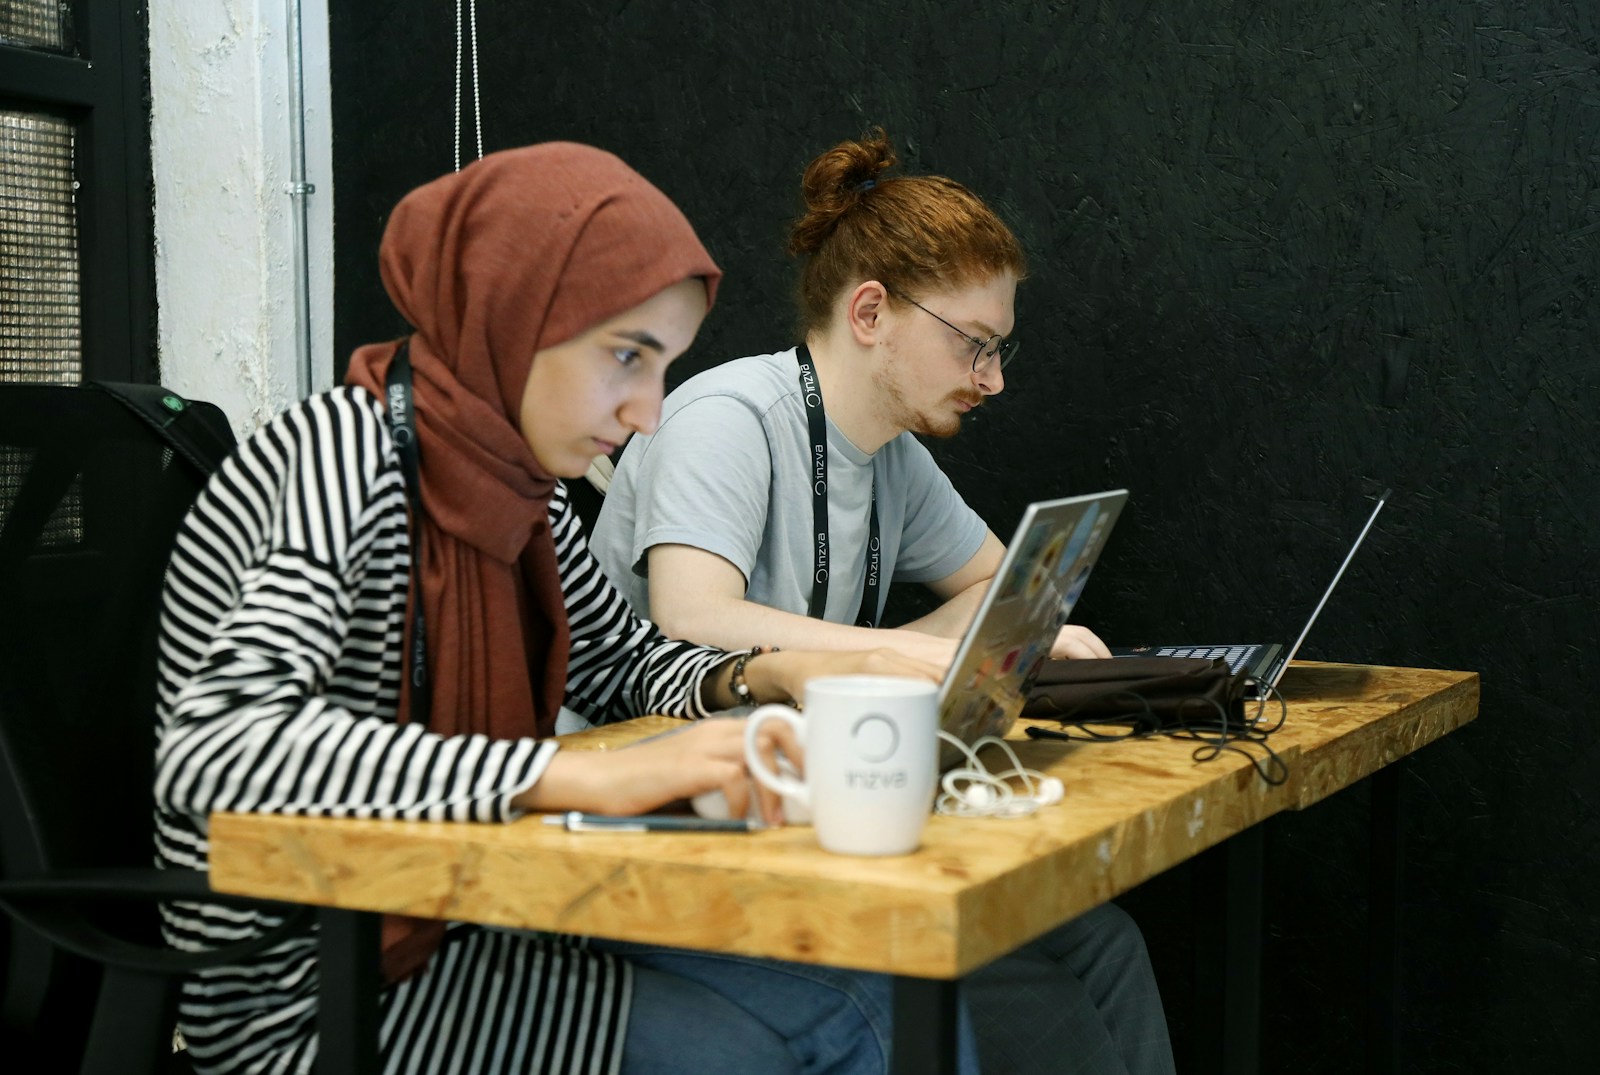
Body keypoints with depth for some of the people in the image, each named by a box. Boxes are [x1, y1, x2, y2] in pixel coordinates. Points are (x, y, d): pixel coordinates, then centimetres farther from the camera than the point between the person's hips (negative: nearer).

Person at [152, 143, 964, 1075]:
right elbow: (216, 749, -35)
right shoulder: (345, 450, -20)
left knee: (886, 992, -5)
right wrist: (587, 776, -41)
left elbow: (626, 663, 19)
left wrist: (768, 677, -4)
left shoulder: (510, 474, 3)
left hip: (457, 940, 8)